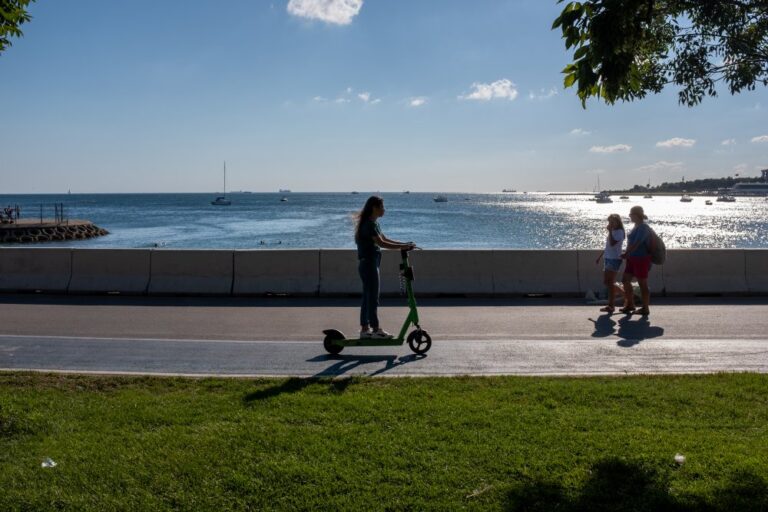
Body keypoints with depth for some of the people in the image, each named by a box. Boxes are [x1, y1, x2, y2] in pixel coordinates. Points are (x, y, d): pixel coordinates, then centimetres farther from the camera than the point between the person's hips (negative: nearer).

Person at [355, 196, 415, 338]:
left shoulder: (373, 223, 15)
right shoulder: (369, 224, -17)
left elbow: (385, 239, 17)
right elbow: (381, 243, -23)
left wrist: (404, 244, 9)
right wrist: (403, 246, -22)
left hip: (368, 264, 10)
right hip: (368, 263, -10)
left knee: (367, 297, 12)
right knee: (373, 297, -4)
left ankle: (364, 329, 18)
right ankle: (376, 329, 3)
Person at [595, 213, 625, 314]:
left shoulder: (619, 232, -10)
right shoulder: (612, 232, 16)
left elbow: (612, 243, -25)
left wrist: (610, 231, -20)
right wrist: (600, 257, 24)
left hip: (614, 259, -9)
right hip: (607, 258, 9)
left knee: (610, 282, -10)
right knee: (606, 282, 11)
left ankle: (611, 306, -6)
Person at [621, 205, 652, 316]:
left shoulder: (643, 228, -18)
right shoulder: (636, 226, 12)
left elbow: (636, 243, -25)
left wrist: (627, 254, -24)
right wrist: (627, 254, 16)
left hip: (641, 259, -10)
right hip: (633, 258, 10)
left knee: (643, 284, -1)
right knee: (625, 280, 12)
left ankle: (645, 309, 9)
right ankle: (630, 304, 23)